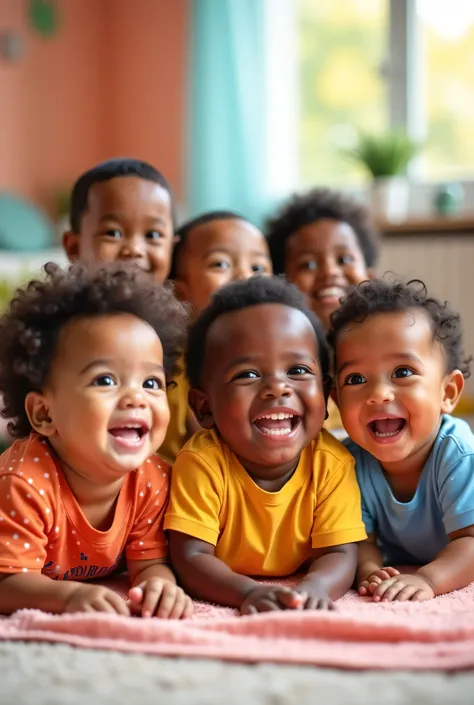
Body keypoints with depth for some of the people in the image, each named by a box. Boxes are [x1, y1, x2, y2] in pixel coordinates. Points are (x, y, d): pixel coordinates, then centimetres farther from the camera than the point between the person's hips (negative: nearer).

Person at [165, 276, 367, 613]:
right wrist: (250, 592, -45)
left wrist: (315, 587, -42)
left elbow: (340, 554, -17)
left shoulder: (331, 463, -16)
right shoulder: (202, 463, -23)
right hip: (217, 605, -2)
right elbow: (191, 557, -24)